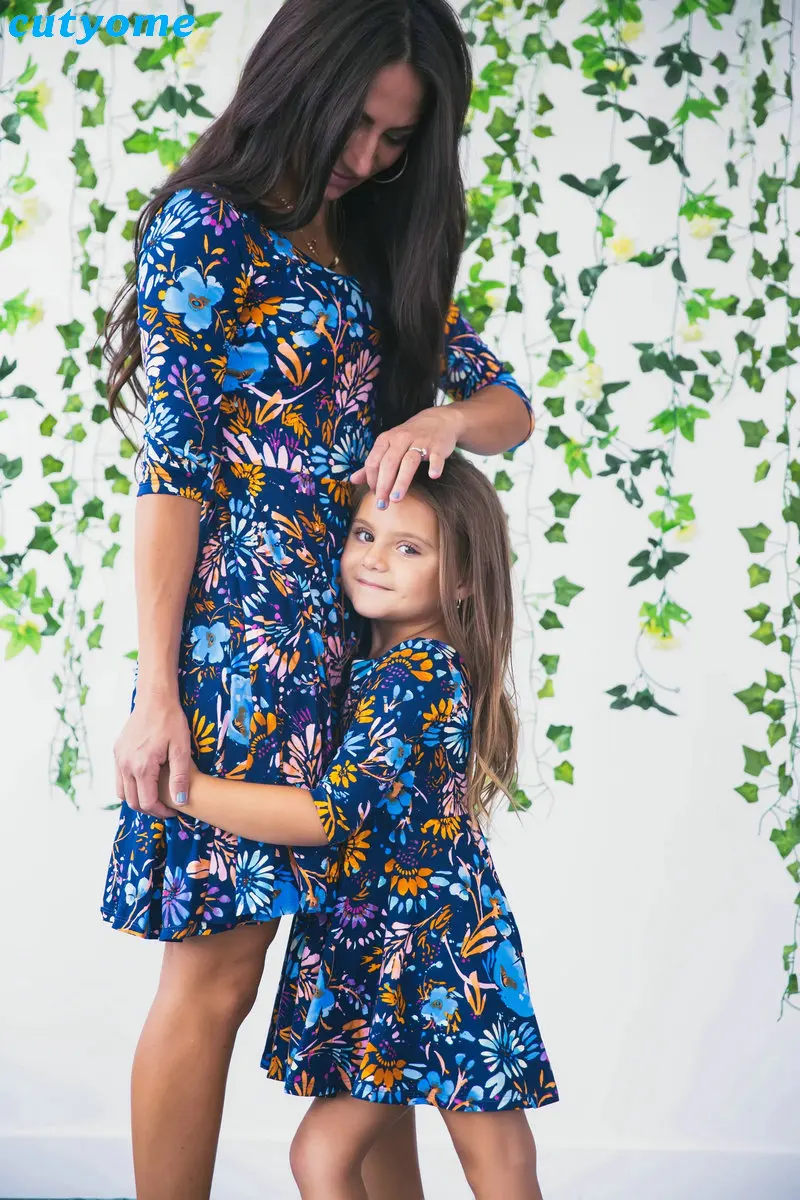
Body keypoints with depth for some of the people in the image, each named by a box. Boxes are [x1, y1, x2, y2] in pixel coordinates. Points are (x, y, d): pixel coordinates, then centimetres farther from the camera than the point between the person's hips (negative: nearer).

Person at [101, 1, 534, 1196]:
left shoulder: (386, 260, 17)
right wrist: (157, 689, -15)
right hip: (243, 638, -7)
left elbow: (509, 402, 18)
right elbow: (170, 467, -10)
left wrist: (448, 417, -7)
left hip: (368, 645, 7)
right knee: (217, 971, -4)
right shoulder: (206, 229, -3)